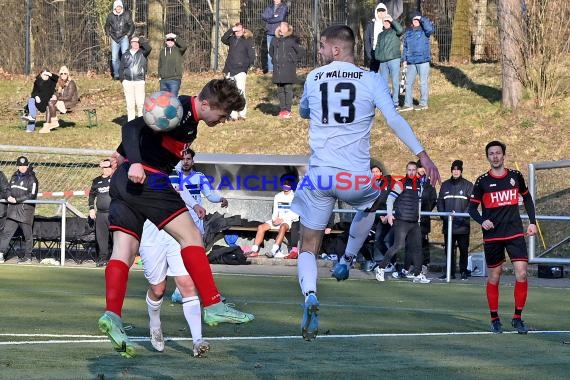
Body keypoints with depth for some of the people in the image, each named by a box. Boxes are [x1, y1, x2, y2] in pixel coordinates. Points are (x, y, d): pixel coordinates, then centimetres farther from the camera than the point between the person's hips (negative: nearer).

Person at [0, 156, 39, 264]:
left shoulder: (31, 178, -5)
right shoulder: (15, 176, 16)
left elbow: (32, 195, -12)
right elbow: (9, 189, 22)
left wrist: (17, 199, -17)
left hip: (26, 209, -6)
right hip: (13, 209, 6)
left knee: (27, 234, 0)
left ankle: (28, 256, 7)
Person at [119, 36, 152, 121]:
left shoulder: (142, 52, 8)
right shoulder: (125, 55, 14)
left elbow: (148, 48, -13)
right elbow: (121, 68, 15)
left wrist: (141, 40, -2)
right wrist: (122, 79, 4)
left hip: (139, 81, -2)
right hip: (127, 81, 2)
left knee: (140, 103, -8)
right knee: (130, 104, 2)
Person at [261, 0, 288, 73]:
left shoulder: (284, 7, 2)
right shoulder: (269, 7, 15)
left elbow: (281, 18, -11)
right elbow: (263, 16, 3)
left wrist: (269, 19, -4)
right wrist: (274, 17, -9)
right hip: (270, 32, 4)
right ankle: (270, 69, 9)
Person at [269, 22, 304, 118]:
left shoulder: (292, 40, -3)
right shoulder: (275, 40, 12)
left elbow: (300, 51, -2)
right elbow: (271, 51, 27)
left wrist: (294, 60, -2)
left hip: (289, 68, -5)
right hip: (277, 68, 5)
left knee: (288, 89, -6)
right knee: (280, 90, 5)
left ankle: (288, 109, -4)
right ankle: (282, 109, 11)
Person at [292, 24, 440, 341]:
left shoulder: (313, 78, 7)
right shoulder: (372, 80, 0)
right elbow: (395, 120, -11)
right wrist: (422, 155, -9)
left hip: (319, 175, 0)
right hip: (355, 177, 0)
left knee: (309, 247, 7)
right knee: (369, 205, 38)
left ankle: (310, 295, -20)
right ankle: (346, 261, 36)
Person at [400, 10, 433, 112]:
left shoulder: (424, 30, -1)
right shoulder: (408, 32, 13)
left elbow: (430, 29, -25)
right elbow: (405, 47, 18)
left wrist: (422, 19, -15)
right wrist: (405, 59, 11)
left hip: (423, 61, -5)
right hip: (411, 62, 5)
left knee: (423, 83, 1)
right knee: (408, 82, 5)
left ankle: (423, 104, 9)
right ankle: (408, 104, 11)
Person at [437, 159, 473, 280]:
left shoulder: (468, 185, 3)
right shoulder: (445, 185, 13)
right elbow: (440, 202, 12)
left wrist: (463, 216, -15)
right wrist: (443, 215, -4)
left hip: (463, 225, -3)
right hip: (448, 224, 3)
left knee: (463, 249, -1)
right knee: (449, 249, 3)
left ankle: (463, 271, 6)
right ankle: (450, 272, 8)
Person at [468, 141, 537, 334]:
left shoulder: (516, 176, 4)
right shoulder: (482, 181, -1)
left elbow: (527, 198, 19)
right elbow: (472, 207, 3)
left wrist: (532, 222, 10)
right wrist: (482, 221, -17)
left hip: (515, 233, 1)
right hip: (492, 236, -1)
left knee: (521, 275, -10)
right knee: (494, 277, 5)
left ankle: (517, 318, 1)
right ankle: (494, 319, 18)